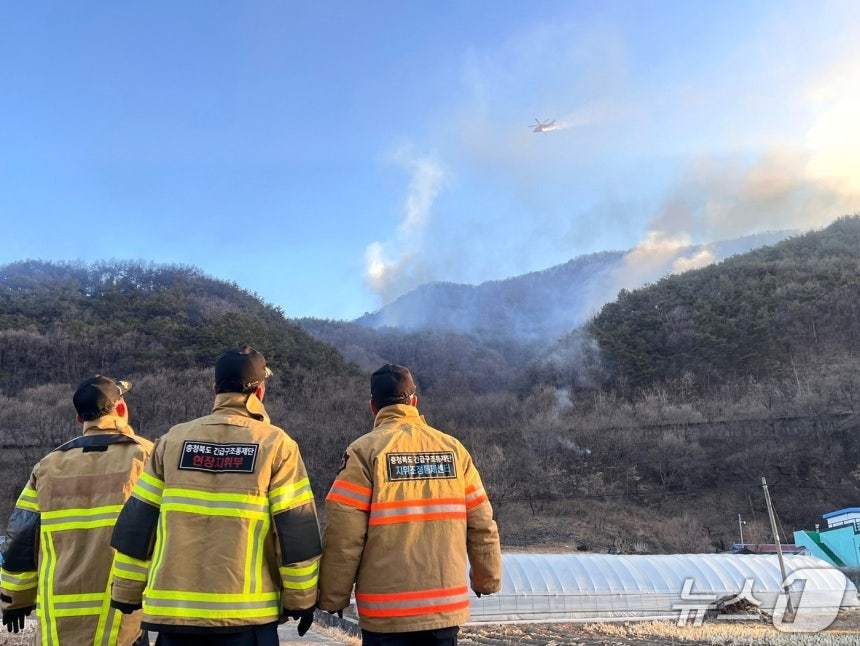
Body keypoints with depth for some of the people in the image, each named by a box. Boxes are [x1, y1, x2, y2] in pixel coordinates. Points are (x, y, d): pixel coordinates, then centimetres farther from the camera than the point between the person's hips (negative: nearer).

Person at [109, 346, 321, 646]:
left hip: (172, 610, 3)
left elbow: (137, 524, 6)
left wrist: (127, 594, 15)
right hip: (247, 612, -3)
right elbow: (297, 531, -6)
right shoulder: (276, 445, -5)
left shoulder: (172, 440, 4)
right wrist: (301, 599, 3)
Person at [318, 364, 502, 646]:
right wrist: (488, 579, 20)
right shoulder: (453, 449, 3)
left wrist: (333, 598, 0)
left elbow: (344, 535, -11)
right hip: (447, 607, 3)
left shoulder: (365, 451, -7)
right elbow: (482, 526, 5)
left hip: (386, 613, -3)